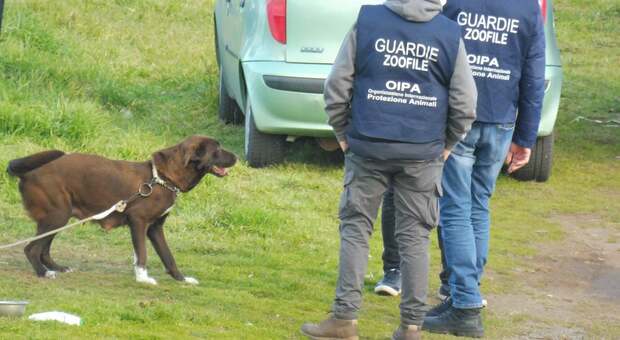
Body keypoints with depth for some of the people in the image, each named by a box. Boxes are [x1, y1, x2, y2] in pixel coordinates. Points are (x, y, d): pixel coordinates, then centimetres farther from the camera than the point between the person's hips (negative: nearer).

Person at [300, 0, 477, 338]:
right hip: (423, 154, 1)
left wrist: (343, 133, 10)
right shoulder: (450, 34, -1)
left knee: (355, 228, 9)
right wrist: (446, 144, 14)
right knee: (414, 236, 7)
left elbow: (337, 86, -2)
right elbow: (465, 104, 1)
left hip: (368, 148, -1)